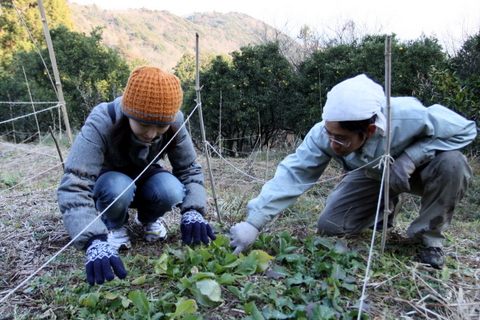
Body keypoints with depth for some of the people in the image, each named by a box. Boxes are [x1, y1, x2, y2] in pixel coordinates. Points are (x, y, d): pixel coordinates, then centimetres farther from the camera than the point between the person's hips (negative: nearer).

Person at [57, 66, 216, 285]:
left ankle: (148, 219, 3)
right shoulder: (101, 123, -34)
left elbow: (190, 169, -17)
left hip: (144, 180, 2)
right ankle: (114, 225, -3)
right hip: (109, 181, -2)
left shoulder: (173, 124, -25)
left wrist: (193, 212, -34)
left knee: (171, 191, -31)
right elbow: (74, 185, -42)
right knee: (118, 188, -37)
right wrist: (96, 241, -56)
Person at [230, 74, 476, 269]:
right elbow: (293, 173, -33)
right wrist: (253, 223, -41)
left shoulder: (409, 117, -39)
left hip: (416, 170, -2)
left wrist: (411, 156, -36)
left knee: (452, 163, -34)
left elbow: (466, 129, -22)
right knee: (328, 227, -10)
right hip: (372, 176, 2)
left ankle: (429, 236, -8)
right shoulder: (325, 133, -32)